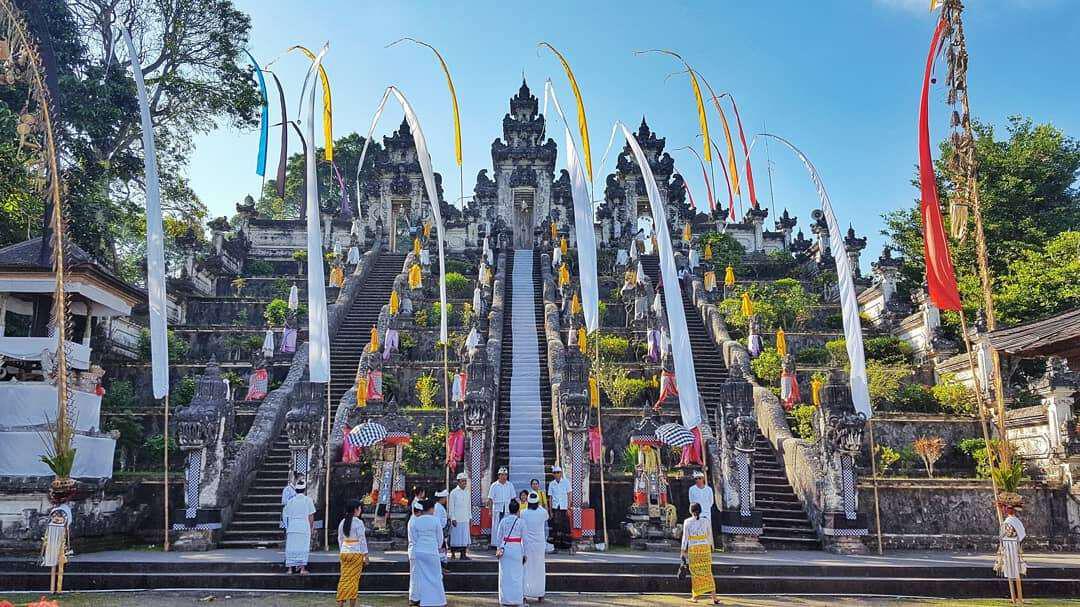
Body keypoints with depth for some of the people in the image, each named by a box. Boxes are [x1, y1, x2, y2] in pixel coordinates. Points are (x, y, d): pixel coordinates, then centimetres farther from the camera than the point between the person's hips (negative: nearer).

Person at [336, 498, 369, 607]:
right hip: (356, 553, -5)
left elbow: (340, 539, 12)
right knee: (354, 579, 2)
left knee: (344, 578, 7)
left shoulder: (342, 522, 7)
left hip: (344, 553, 5)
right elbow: (362, 540, -11)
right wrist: (365, 555, -5)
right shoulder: (358, 522, -12)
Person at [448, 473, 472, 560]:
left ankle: (463, 554, 10)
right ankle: (452, 554, 7)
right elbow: (451, 506, -6)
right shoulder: (454, 492, -5)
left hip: (465, 519, 5)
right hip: (456, 519, -5)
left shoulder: (467, 492, 11)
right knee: (455, 536, -2)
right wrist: (453, 518, -11)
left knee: (465, 536, 4)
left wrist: (470, 517, 14)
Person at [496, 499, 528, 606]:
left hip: (504, 548, 2)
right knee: (517, 575, 7)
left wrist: (499, 548, 15)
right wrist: (524, 553, 3)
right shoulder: (521, 521, -4)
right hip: (517, 549, -1)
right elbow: (524, 539, -3)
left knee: (505, 574, 9)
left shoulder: (503, 520, 0)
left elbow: (498, 536, 4)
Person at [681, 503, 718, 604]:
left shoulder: (687, 522, -3)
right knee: (707, 573, 3)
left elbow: (685, 538, -3)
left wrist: (683, 552, 3)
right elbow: (710, 537, 8)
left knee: (695, 573, 9)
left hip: (692, 549, -1)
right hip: (705, 548, 1)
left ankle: (695, 596, 15)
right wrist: (711, 550, 20)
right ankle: (714, 597, -4)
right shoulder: (706, 522, 2)